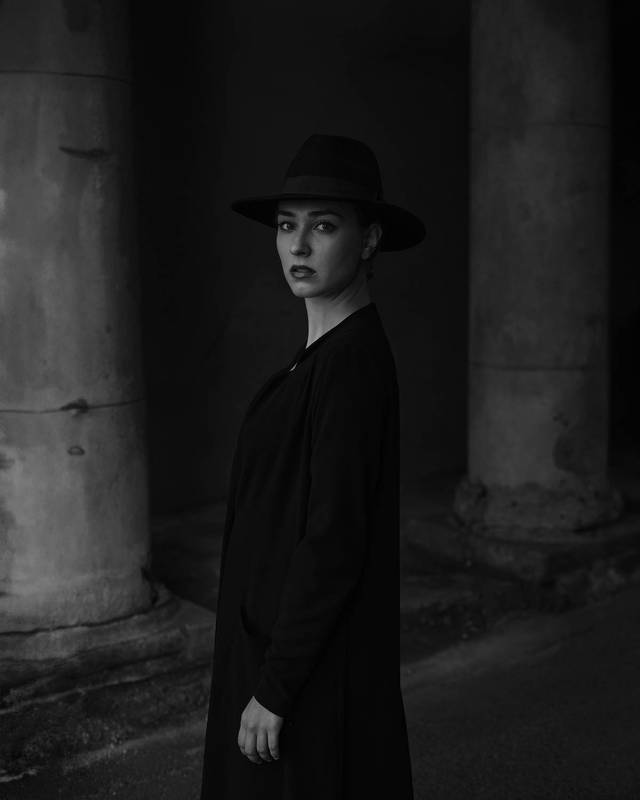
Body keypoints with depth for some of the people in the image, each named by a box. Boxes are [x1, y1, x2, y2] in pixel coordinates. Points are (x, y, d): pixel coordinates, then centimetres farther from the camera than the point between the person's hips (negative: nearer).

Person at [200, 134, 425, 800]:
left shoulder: (352, 363, -23)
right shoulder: (335, 351, 6)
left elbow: (333, 543, -24)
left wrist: (273, 691, -19)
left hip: (316, 670, -9)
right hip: (285, 641, 9)